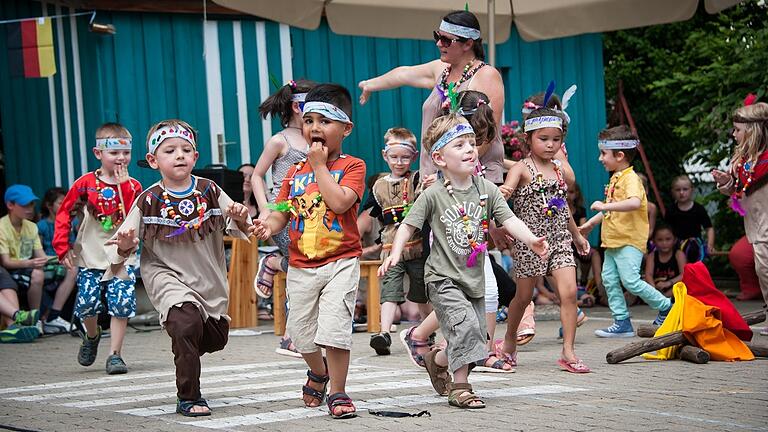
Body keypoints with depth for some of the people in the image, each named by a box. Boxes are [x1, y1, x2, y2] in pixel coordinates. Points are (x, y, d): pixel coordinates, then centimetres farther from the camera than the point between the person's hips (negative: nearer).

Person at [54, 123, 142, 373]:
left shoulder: (132, 186, 2)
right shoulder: (86, 183, -2)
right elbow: (64, 213, 4)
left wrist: (123, 186, -17)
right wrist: (62, 247, -3)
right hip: (90, 257, 0)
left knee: (122, 305, -11)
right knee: (88, 305, -2)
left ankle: (115, 355, 1)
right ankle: (92, 336, 32)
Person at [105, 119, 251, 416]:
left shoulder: (210, 192, -3)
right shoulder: (149, 201, -9)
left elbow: (239, 230, 5)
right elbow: (122, 245, -4)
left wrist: (240, 218, -17)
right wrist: (125, 245, -27)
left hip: (209, 277, 4)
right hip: (167, 276, -4)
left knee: (216, 338, 13)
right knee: (187, 323, -28)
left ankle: (186, 350, 51)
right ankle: (188, 398, -15)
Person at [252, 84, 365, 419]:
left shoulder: (352, 167, -4)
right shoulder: (295, 172, 10)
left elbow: (339, 202, -21)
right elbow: (282, 212, 7)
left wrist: (320, 166, -13)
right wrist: (269, 224, -15)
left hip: (340, 261, -5)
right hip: (301, 265, 5)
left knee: (334, 325, -15)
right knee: (301, 331, 11)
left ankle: (338, 392, -1)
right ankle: (319, 372, 42)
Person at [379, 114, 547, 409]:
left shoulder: (487, 190, 2)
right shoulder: (433, 195, -7)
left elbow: (509, 220, -5)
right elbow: (409, 225, -2)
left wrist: (531, 240, -23)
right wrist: (395, 253, -17)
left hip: (474, 278, 5)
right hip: (443, 277, -5)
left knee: (475, 339, 7)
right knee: (465, 324, -23)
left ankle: (437, 360, 36)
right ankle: (459, 387, -11)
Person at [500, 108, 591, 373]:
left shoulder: (559, 168, 11)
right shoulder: (521, 169, -6)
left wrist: (577, 235, 31)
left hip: (559, 239, 4)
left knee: (569, 291, -11)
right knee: (523, 295, 8)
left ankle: (568, 353, -9)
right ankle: (510, 340, 33)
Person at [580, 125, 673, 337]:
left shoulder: (631, 178, -14)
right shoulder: (616, 178, 16)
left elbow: (634, 202, -34)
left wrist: (605, 206, -33)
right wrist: (590, 223, 32)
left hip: (630, 240, -10)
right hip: (614, 240, 10)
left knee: (630, 280, -16)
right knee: (609, 279, 5)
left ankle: (665, 307, 0)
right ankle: (622, 322, 9)